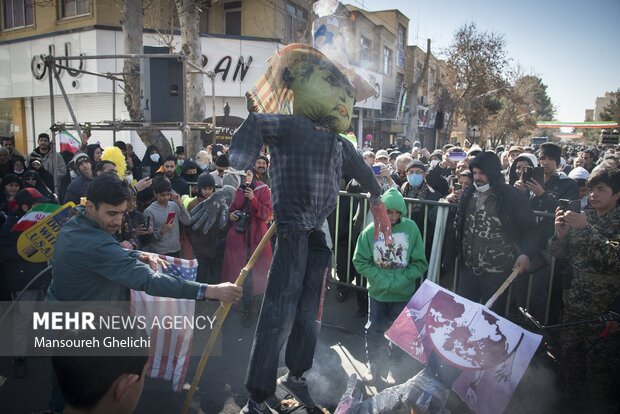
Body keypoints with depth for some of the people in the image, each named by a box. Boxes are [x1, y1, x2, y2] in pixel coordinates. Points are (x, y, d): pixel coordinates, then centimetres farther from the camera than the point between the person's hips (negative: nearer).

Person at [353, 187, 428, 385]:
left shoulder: (411, 228, -10)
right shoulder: (370, 231, -11)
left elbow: (420, 263, -6)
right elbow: (360, 261, -7)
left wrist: (399, 280, -16)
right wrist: (382, 280, -14)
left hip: (404, 293, 0)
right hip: (378, 291, 0)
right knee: (375, 329, 9)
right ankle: (374, 364, 30)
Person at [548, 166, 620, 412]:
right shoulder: (583, 217, 6)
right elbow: (557, 253, 6)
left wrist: (586, 228, -28)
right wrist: (560, 234, -14)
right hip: (574, 307, 5)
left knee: (600, 367, 4)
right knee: (569, 358, 13)